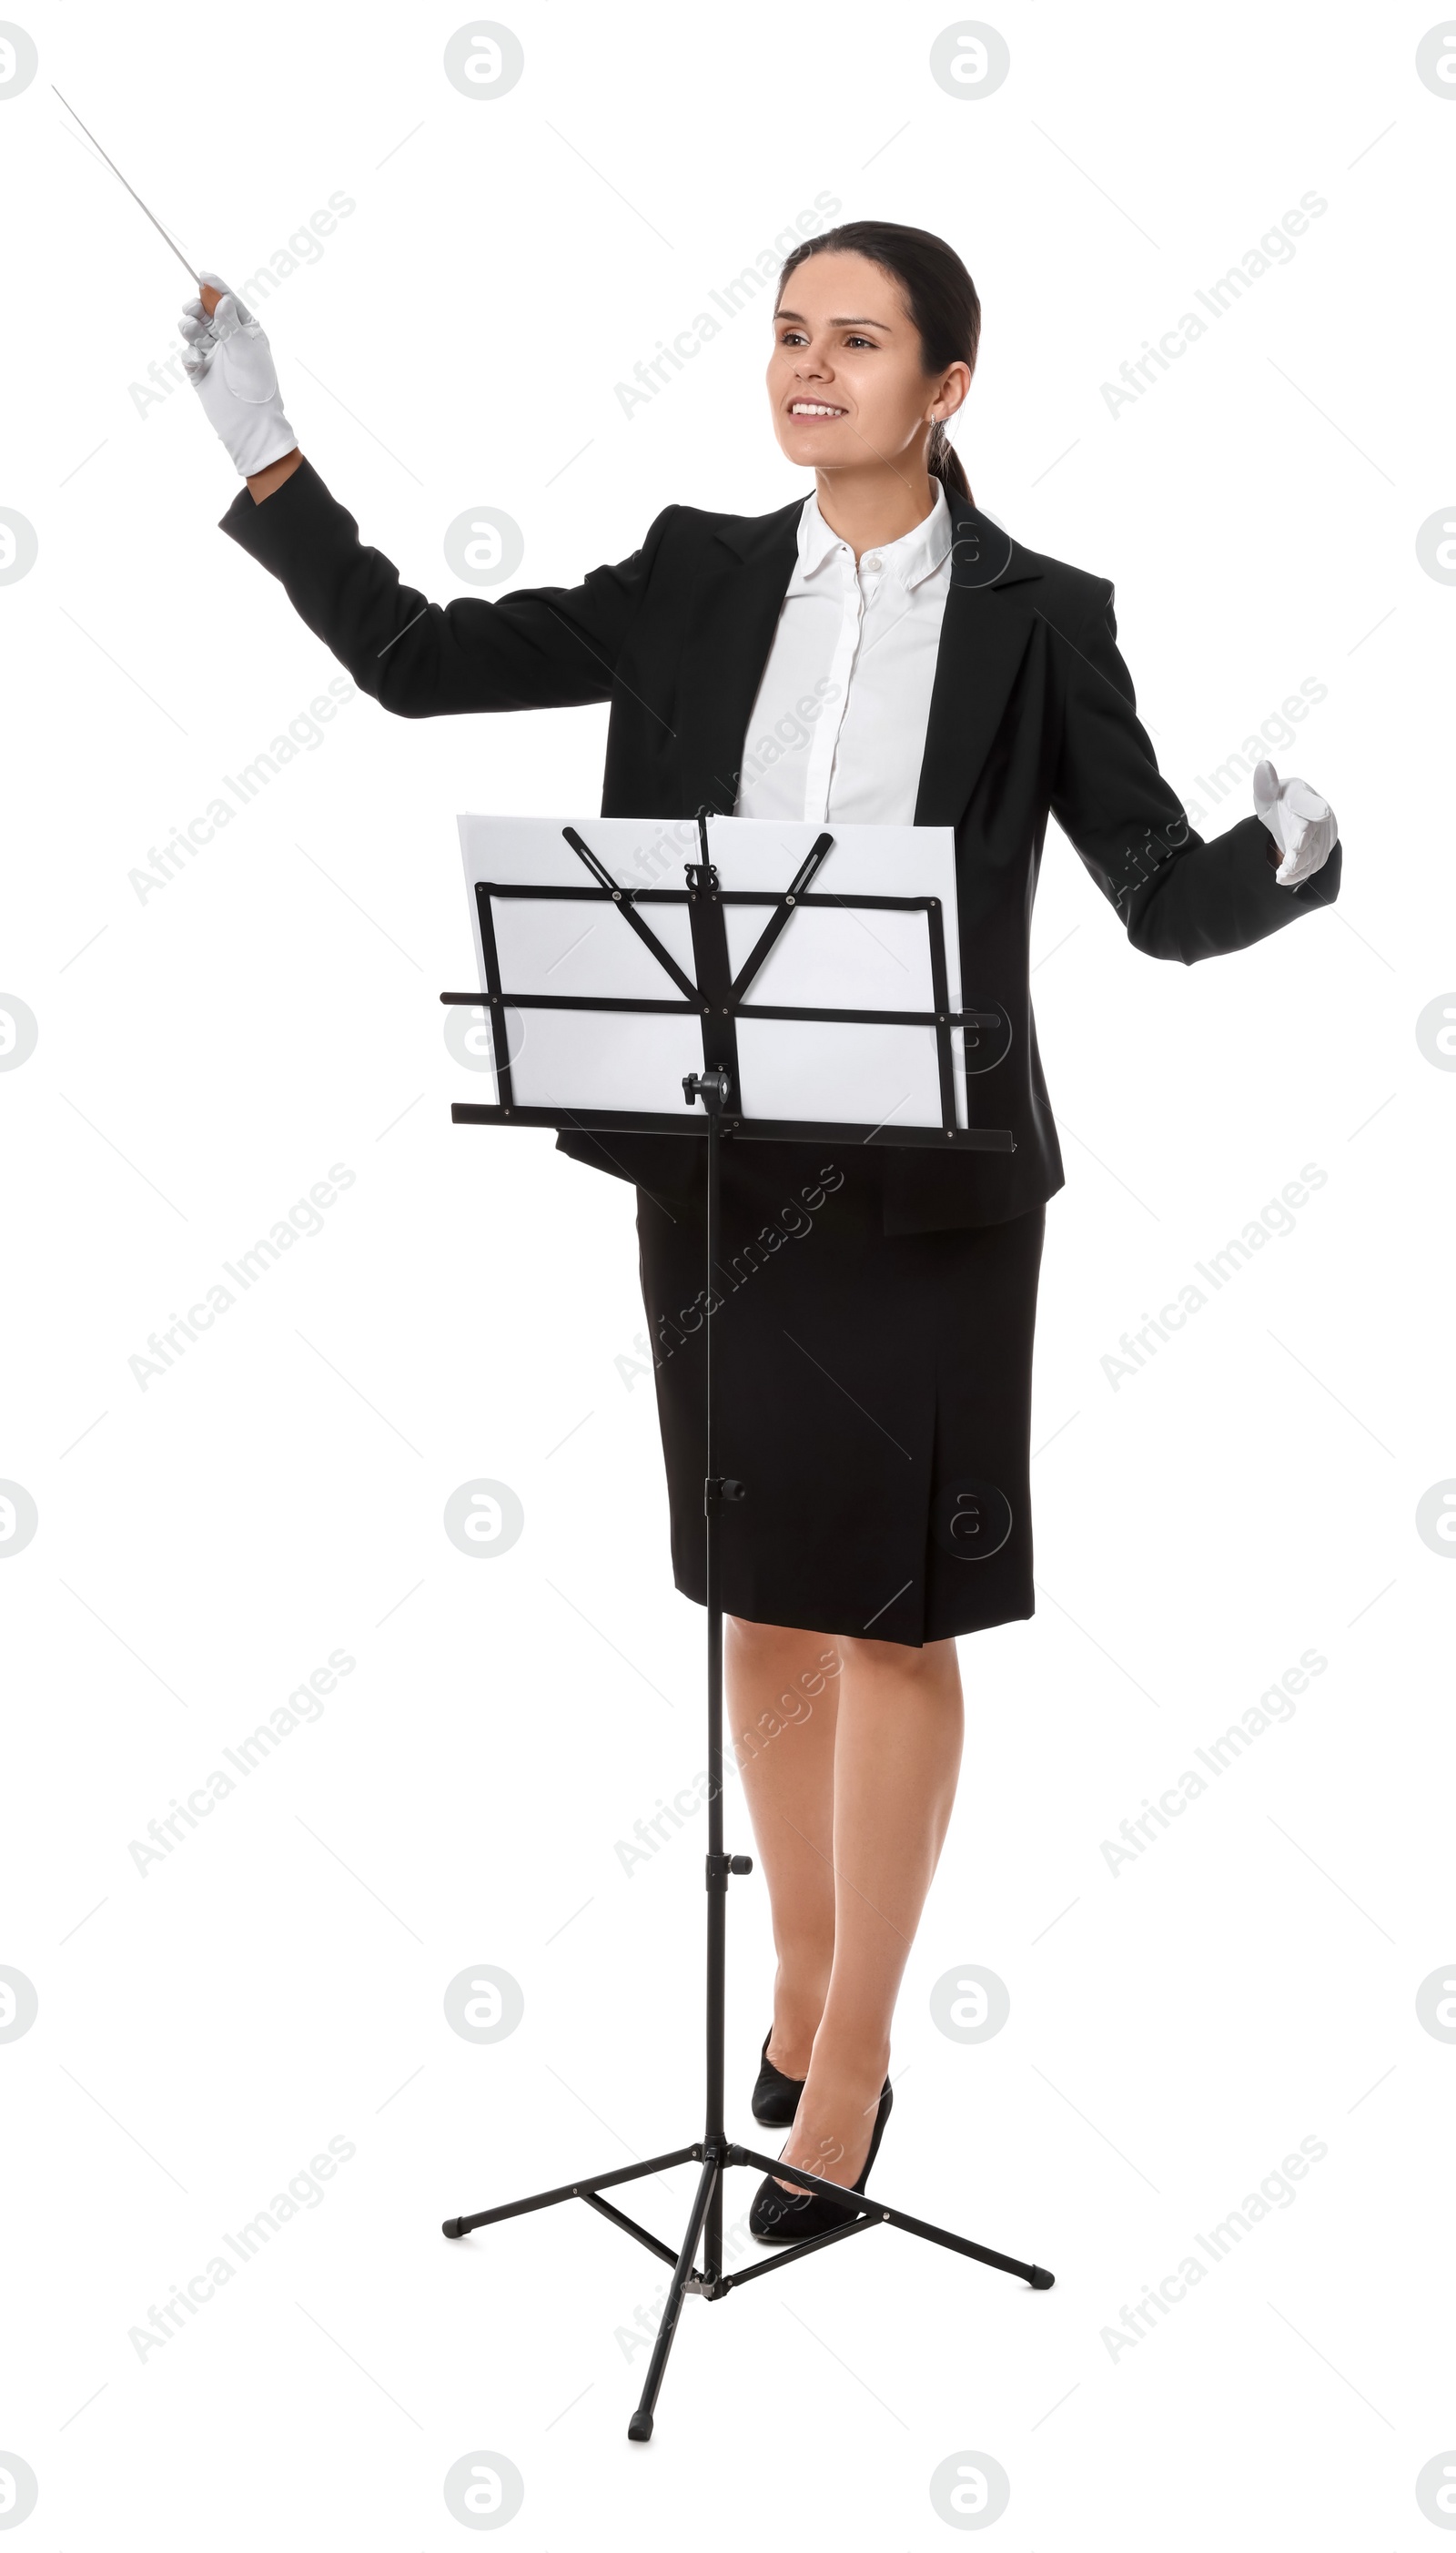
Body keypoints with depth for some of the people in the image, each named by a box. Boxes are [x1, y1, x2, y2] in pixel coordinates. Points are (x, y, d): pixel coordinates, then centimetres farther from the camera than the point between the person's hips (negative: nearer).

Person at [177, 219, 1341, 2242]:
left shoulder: (1036, 618, -3)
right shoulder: (699, 581, 5)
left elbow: (1167, 898, -4)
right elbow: (414, 657, 5)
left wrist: (1283, 862, -25)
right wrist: (265, 454, 0)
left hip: (926, 1177, -3)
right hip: (713, 1159, 3)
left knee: (893, 1614, 4)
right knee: (765, 1594, 15)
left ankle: (849, 2069, 15)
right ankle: (806, 1966, 34)